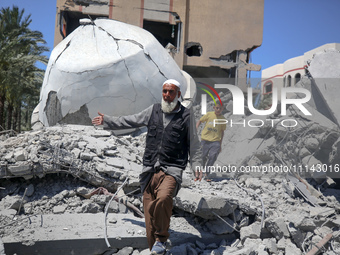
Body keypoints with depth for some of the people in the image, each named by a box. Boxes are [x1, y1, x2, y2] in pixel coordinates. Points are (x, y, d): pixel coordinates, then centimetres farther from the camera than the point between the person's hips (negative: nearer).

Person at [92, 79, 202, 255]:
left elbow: (194, 144, 12)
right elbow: (130, 121, 26)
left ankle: (161, 239, -11)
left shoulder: (185, 116, 6)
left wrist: (197, 166, 0)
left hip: (171, 170, -3)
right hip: (149, 170, 4)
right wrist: (107, 121, 33)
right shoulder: (153, 110, 14)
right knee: (149, 213, -1)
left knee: (163, 198, -31)